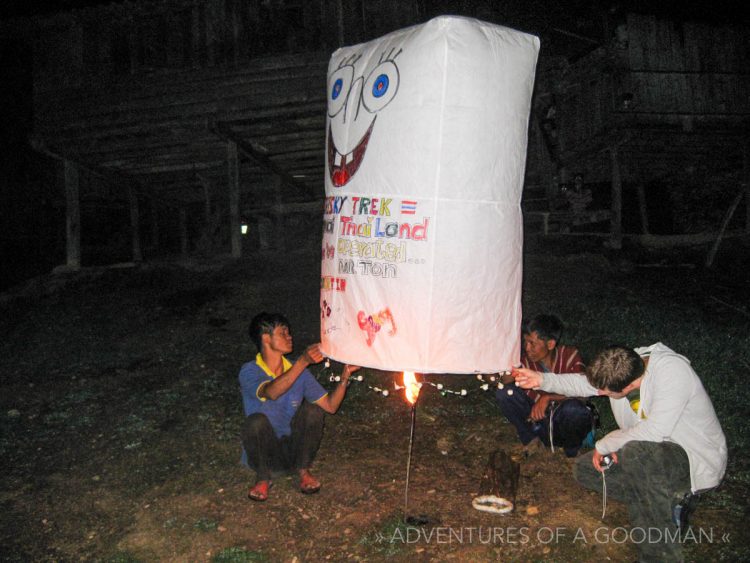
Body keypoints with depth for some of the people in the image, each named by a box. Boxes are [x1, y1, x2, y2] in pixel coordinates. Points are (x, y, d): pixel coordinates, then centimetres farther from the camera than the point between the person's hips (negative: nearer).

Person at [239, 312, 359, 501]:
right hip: (264, 451, -2)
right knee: (256, 420, -33)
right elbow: (272, 393, -38)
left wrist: (344, 377, -23)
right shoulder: (249, 372, -15)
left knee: (313, 410, -23)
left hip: (293, 448, 3)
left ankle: (303, 470, -3)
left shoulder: (299, 371, -2)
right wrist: (303, 361, -48)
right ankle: (263, 478, -7)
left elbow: (330, 406, -7)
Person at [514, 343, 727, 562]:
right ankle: (669, 502, 1)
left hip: (698, 460, -7)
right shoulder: (623, 366, -11)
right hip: (655, 454, 8)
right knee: (584, 469, -3)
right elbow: (583, 383, 1)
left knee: (637, 454, -37)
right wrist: (542, 380, -15)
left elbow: (655, 431, -36)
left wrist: (604, 445, -22)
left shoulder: (673, 371, -31)